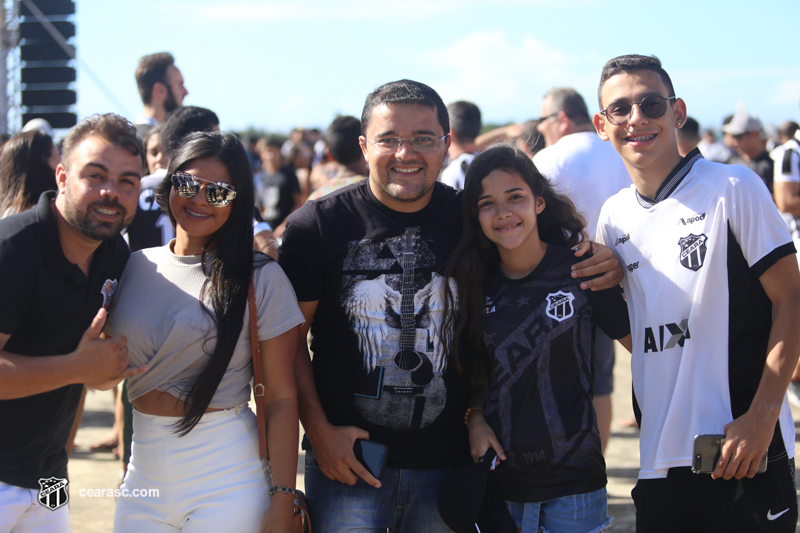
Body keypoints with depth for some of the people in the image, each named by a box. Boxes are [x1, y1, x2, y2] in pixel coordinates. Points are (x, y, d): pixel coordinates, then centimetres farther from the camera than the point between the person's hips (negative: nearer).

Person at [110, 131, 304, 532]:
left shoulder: (261, 278, -6)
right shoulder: (134, 267, 6)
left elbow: (281, 398, -7)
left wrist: (282, 500, -11)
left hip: (225, 483, -4)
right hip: (143, 476, 4)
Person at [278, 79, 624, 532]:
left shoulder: (470, 217, -1)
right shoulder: (316, 226, -6)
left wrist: (600, 265, -8)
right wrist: (319, 431, -7)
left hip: (449, 463, 2)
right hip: (346, 461, -2)